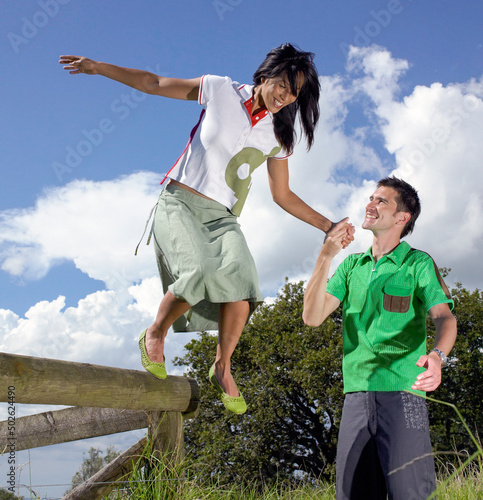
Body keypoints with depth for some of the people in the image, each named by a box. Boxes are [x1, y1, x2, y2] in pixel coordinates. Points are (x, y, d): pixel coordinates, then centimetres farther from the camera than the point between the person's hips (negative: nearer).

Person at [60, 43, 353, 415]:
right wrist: (97, 67, 3)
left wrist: (328, 226, 8)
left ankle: (223, 367, -9)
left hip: (221, 217, 3)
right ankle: (155, 334, -2)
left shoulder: (278, 135, 10)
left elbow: (283, 195, 15)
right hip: (178, 203, -3)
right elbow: (154, 84, 7)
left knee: (241, 273, -27)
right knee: (201, 270, -31)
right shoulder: (221, 91, 1)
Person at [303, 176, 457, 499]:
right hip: (357, 392, 4)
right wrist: (325, 257, -6)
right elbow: (313, 316, 7)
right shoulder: (352, 266, 17)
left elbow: (445, 317, -9)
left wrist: (438, 355, -32)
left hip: (401, 391, -4)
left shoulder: (418, 264, 5)